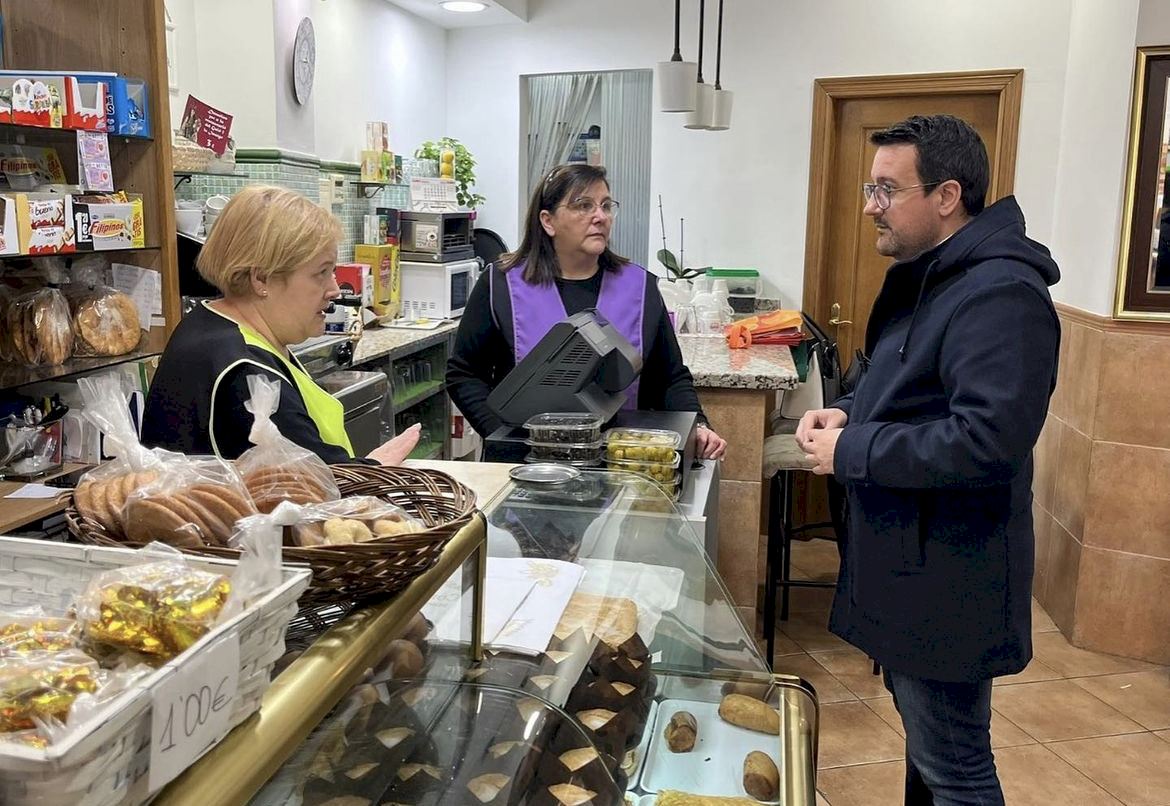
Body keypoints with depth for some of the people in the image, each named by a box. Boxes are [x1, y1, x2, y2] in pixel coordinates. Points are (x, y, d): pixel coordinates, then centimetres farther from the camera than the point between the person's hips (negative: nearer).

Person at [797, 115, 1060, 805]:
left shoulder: (1001, 295, -22)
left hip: (948, 580, -10)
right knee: (924, 736, 26)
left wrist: (851, 452, -21)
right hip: (905, 557, 10)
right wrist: (848, 412, 2)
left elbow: (986, 441, -31)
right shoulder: (926, 275, 11)